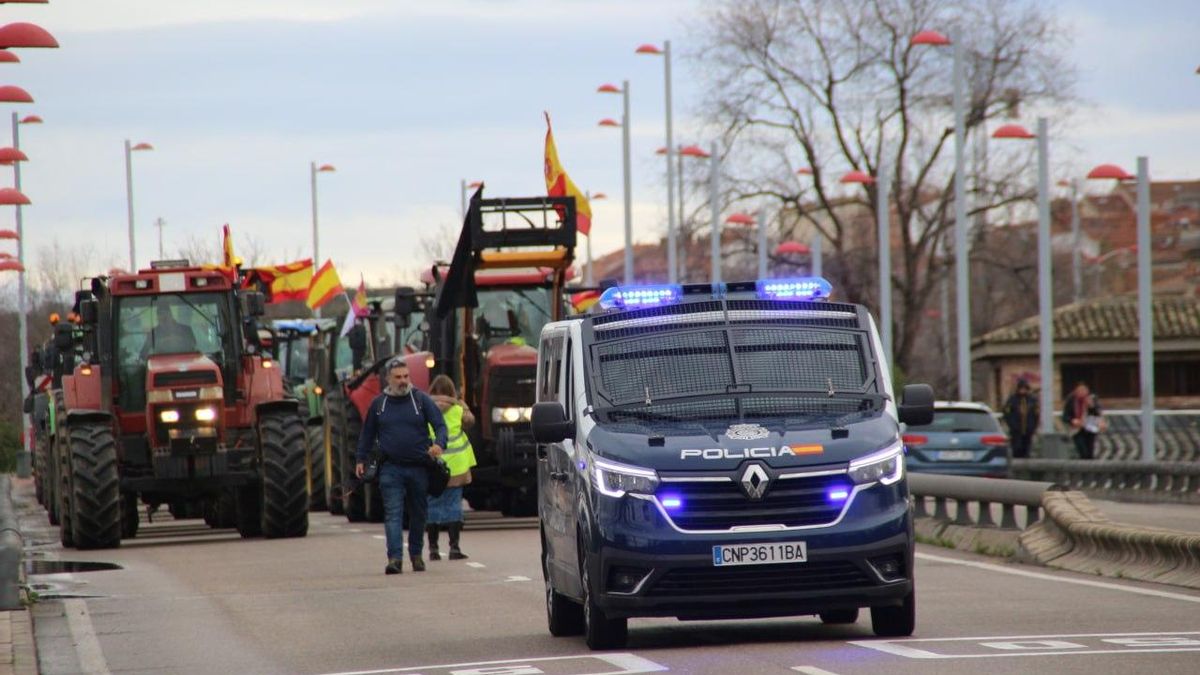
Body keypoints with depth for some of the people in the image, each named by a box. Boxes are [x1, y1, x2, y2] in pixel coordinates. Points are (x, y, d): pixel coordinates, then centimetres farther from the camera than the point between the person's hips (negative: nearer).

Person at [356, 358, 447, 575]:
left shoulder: (421, 400, 3)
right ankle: (395, 558, -18)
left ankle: (416, 554, 25)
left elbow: (440, 425, -1)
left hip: (419, 467, 0)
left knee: (418, 514, 10)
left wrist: (439, 444, -21)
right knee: (393, 513, -11)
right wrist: (360, 459, 14)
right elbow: (367, 433, 17)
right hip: (391, 468, 0)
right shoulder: (378, 404, 7)